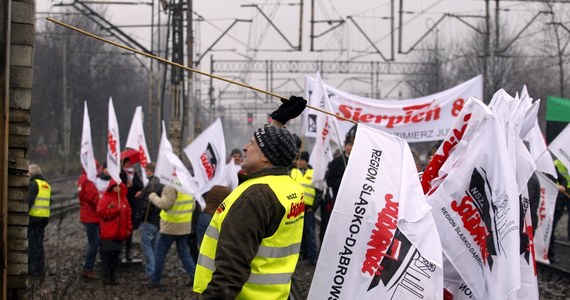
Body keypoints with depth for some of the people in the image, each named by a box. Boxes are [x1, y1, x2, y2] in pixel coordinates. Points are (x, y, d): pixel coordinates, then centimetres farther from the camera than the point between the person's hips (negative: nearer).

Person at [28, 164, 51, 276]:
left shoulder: (34, 184, -10)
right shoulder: (47, 185, 17)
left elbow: (29, 201, -19)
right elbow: (49, 202, 19)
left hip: (34, 217, -8)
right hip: (45, 217, 8)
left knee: (32, 244, -5)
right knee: (39, 244, 14)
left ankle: (32, 269, -6)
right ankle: (40, 269, 15)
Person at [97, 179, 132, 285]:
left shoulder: (123, 198, 13)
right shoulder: (105, 198, -5)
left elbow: (128, 214, 16)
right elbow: (101, 212, -16)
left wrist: (129, 228, 10)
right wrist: (115, 210, -18)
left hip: (120, 233, 6)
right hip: (108, 234, -6)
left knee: (116, 256, 9)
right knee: (107, 256, -5)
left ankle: (113, 277, 16)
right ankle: (105, 277, 2)